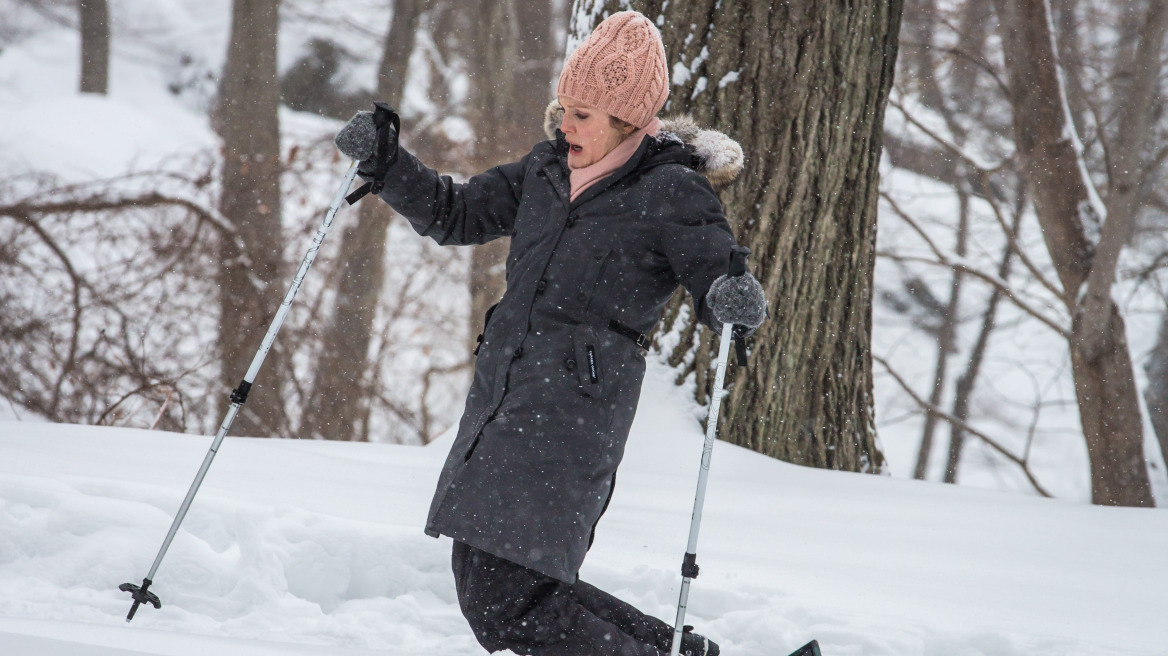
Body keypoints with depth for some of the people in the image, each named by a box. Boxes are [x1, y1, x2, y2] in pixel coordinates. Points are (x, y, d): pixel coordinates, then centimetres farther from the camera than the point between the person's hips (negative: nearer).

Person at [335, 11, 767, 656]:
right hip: (502, 384, 8)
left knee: (500, 593, -15)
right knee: (484, 582, 7)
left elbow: (718, 286, -7)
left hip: (578, 402, -8)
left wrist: (734, 300, -31)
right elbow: (457, 215, 23)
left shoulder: (671, 193, -5)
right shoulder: (549, 168, 14)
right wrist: (384, 162, 10)